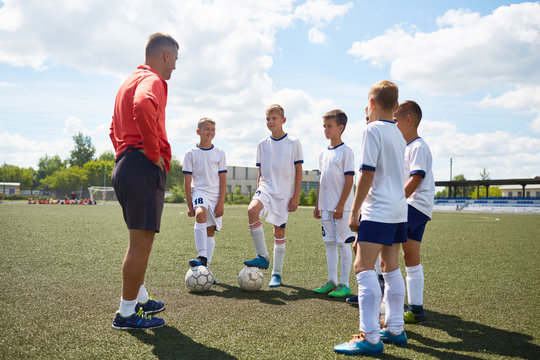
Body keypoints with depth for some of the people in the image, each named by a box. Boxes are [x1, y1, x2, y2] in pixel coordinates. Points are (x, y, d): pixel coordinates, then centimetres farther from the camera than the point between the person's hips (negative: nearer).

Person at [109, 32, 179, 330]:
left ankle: (140, 298, 30)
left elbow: (115, 129, 32)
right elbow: (143, 106, -32)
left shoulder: (130, 81, 25)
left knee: (140, 239, 19)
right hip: (144, 168, -11)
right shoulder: (152, 80, -7)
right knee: (142, 241, -6)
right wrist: (154, 153, -23)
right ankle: (126, 313, 0)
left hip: (124, 166, 11)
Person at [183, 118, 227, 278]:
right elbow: (187, 181, 2)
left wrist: (221, 203, -4)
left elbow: (223, 180, 4)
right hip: (199, 193, -2)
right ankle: (202, 257, -36)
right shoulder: (191, 154, 3)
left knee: (210, 231, 3)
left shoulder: (219, 153, 7)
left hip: (216, 196, 3)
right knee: (201, 213, -32)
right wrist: (189, 204, -3)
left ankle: (205, 266, 12)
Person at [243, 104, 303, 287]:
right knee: (252, 210, -28)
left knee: (279, 231, 0)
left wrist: (295, 196, -5)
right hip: (265, 188, 2)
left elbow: (298, 171, 0)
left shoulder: (293, 143, 0)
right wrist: (259, 192, 11)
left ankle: (277, 274, 13)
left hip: (284, 193, -2)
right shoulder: (262, 145, 10)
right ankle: (263, 257, -18)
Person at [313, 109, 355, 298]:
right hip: (326, 206, 7)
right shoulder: (323, 153, 14)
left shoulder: (346, 151, -7)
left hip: (341, 207, -7)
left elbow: (349, 180, -12)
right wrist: (317, 205, 14)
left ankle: (344, 284, 5)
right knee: (329, 243, 11)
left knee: (343, 243, -2)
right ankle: (332, 281, 19)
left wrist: (340, 205, -16)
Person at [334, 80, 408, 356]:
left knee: (364, 267, -11)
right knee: (391, 268, 14)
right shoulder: (398, 134, 15)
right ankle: (395, 329, 21)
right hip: (399, 210, 9)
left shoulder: (373, 129, -9)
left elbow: (367, 173, -15)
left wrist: (354, 212, -12)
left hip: (378, 210, -9)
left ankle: (370, 338, -14)